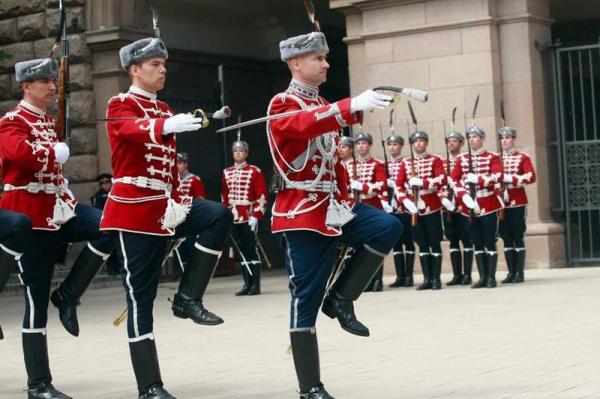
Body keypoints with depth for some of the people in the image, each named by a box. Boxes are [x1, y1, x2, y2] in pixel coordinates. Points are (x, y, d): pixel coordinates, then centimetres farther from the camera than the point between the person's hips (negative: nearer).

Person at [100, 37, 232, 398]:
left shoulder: (164, 110, 15)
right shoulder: (121, 106, -5)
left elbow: (170, 163, 10)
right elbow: (137, 129, -30)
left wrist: (177, 202, -7)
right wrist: (168, 125, -51)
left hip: (165, 206, 7)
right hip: (135, 209, -7)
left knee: (220, 216, -18)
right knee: (141, 297, -5)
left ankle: (189, 298, -9)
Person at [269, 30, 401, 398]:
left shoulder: (323, 106, 17)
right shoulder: (283, 105, -9)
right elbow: (307, 124, -33)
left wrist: (344, 201, 5)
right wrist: (353, 106, -47)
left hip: (333, 206, 8)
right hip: (303, 214, -8)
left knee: (388, 227, -14)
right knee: (306, 301, -5)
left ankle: (341, 298, -1)